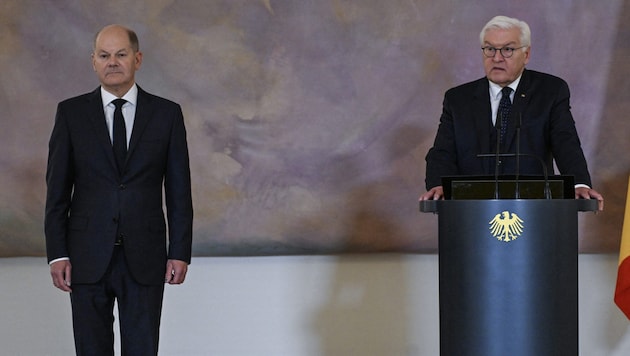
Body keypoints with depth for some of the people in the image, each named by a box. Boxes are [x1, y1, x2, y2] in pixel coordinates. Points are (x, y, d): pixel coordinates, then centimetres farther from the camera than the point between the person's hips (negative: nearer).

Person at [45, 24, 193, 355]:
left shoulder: (167, 114, 3)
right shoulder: (71, 113, 3)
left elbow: (179, 190, 4)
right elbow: (57, 189, 3)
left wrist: (180, 252, -2)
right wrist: (57, 253, -4)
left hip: (145, 258, 0)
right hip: (88, 256, 0)